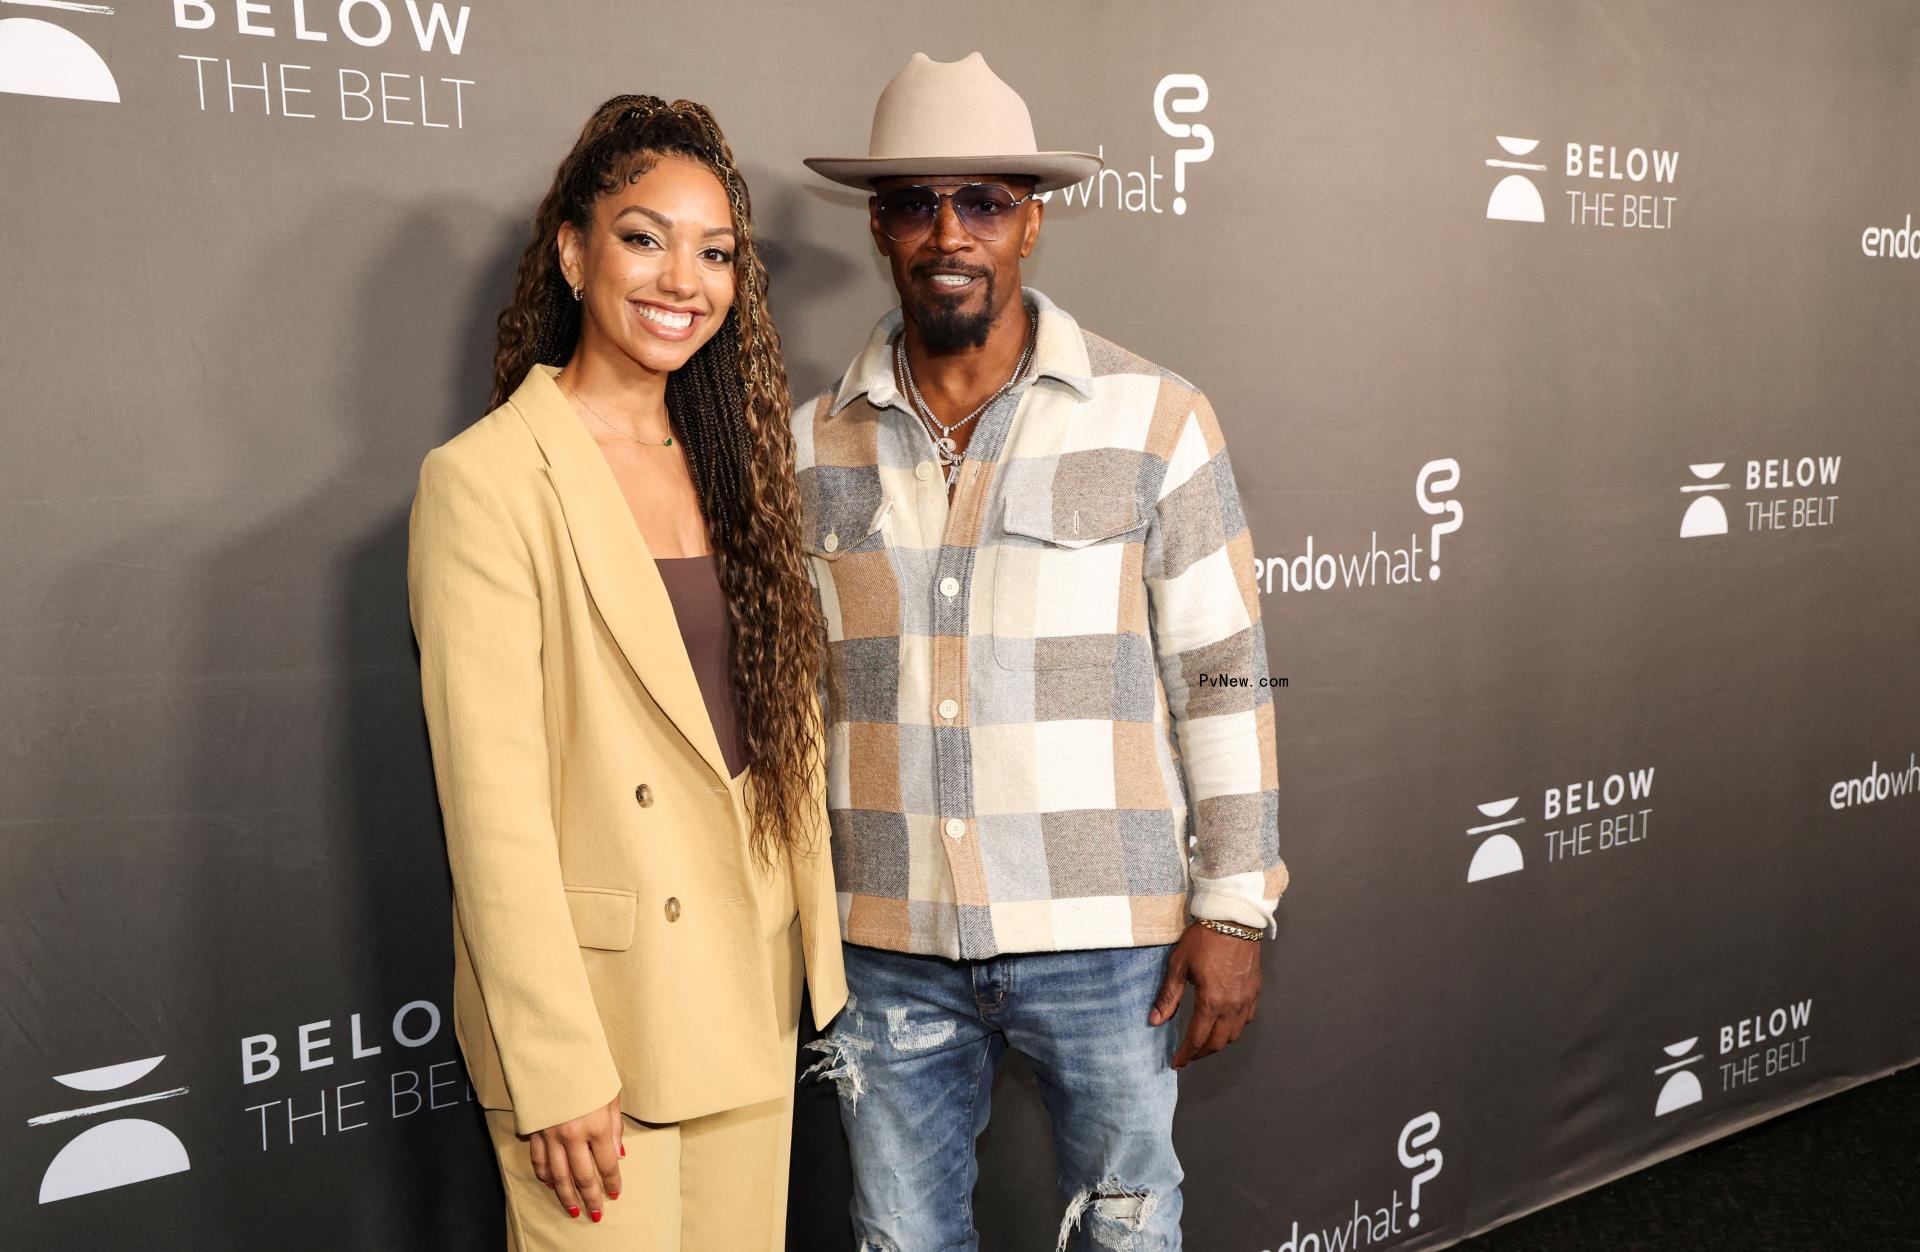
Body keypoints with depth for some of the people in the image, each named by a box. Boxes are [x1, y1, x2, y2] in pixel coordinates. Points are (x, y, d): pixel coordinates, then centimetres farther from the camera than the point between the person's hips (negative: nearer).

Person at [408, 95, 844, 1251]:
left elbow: (783, 727, 10)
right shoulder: (489, 478, -13)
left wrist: (814, 959, 9)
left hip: (751, 1003, 6)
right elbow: (491, 800, -16)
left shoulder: (729, 462, 8)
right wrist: (554, 1068, -16)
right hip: (592, 1004, -6)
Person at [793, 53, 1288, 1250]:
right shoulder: (812, 446, 1)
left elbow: (1222, 676, -4)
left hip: (1103, 933, -2)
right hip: (886, 943, 3)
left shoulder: (1154, 420, -6)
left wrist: (1233, 906, -5)